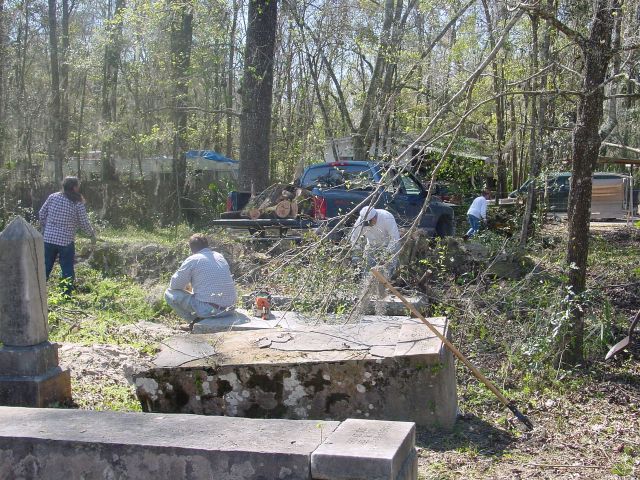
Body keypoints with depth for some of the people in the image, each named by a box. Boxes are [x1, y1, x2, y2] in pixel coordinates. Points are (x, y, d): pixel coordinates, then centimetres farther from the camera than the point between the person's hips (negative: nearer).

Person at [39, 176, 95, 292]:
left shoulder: (52, 197, 1)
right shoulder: (78, 204, -8)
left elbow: (41, 214, 6)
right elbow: (84, 223, -4)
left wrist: (45, 228, 22)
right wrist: (92, 234, 14)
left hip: (48, 238, 3)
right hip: (66, 242, -3)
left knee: (45, 268, 12)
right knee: (68, 271, 8)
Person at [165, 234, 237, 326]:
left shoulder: (192, 260, -5)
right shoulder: (220, 256, 14)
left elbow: (174, 284, 0)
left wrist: (186, 286, 23)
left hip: (208, 309, -7)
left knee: (169, 294, 5)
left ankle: (196, 321, 2)